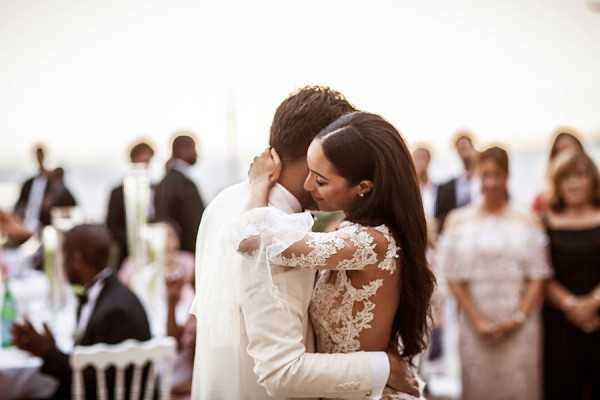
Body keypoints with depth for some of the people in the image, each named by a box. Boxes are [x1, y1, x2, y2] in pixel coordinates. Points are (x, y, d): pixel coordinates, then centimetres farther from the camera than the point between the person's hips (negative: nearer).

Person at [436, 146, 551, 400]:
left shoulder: (526, 223, 5)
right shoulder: (459, 221, 4)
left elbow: (537, 277, 3)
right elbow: (454, 279, 0)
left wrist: (518, 318, -9)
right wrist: (478, 322, -7)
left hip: (519, 326, 0)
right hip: (476, 324, 0)